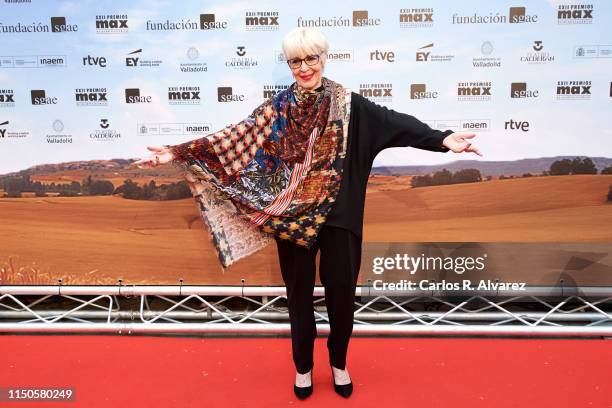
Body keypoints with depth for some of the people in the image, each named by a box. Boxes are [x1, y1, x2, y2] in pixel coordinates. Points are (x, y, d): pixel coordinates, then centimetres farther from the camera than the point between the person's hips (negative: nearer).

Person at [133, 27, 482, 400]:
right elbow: (234, 137, -2)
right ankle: (303, 367, 34)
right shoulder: (278, 109, 2)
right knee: (299, 295, 12)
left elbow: (393, 121, -14)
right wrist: (178, 153, -7)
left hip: (337, 220, 0)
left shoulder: (348, 104, -2)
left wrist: (443, 139, -28)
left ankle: (339, 364, 35)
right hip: (292, 220, 1)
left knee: (342, 294, 9)